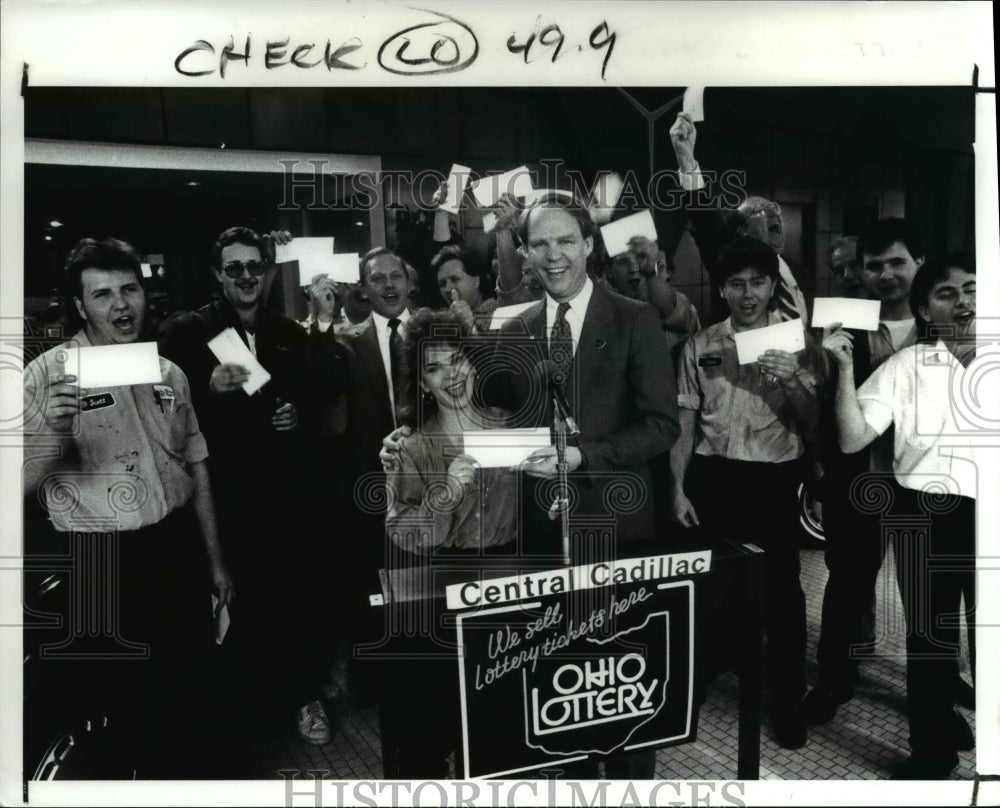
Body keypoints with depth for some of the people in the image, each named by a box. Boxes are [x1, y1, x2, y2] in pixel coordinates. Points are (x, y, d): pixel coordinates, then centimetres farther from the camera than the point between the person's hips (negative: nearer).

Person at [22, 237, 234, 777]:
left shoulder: (169, 374, 4)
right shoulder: (50, 374, -10)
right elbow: (24, 483, -13)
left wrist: (215, 561, 13)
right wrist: (54, 430, -32)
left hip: (179, 549, 4)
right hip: (103, 563, -4)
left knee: (195, 686, 18)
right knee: (129, 697, 14)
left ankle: (195, 777, 42)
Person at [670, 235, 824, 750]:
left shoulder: (796, 343, 0)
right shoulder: (700, 345, 3)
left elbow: (811, 425, -1)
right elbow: (684, 421, 5)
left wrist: (792, 384, -20)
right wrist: (677, 488, 1)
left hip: (775, 479, -1)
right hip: (713, 477, 1)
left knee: (781, 589, 5)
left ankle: (787, 700, 22)